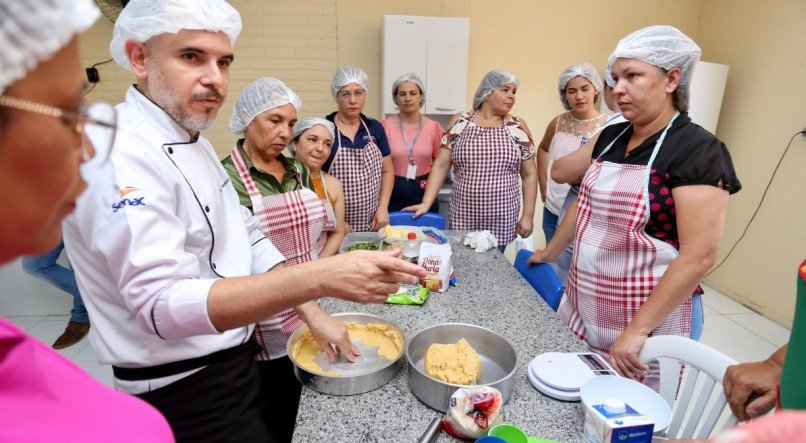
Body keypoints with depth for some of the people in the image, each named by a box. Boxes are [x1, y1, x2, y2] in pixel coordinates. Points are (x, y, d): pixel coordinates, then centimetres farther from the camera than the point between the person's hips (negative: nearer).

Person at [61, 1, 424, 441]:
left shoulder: (194, 142, 7)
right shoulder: (122, 159, -24)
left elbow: (246, 238, 8)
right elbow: (163, 302, -34)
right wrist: (319, 278, -43)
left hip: (232, 368, 9)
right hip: (185, 399, -8)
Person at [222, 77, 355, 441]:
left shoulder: (298, 171, 5)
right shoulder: (229, 179, -15)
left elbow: (324, 228, 16)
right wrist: (313, 313, -33)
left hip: (307, 315, 6)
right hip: (263, 327, -5)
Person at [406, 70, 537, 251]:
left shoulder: (517, 127, 2)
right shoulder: (460, 122, 1)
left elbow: (529, 174, 5)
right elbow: (440, 166, 0)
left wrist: (528, 215, 2)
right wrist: (426, 203, -7)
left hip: (502, 221, 0)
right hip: (462, 217, 0)